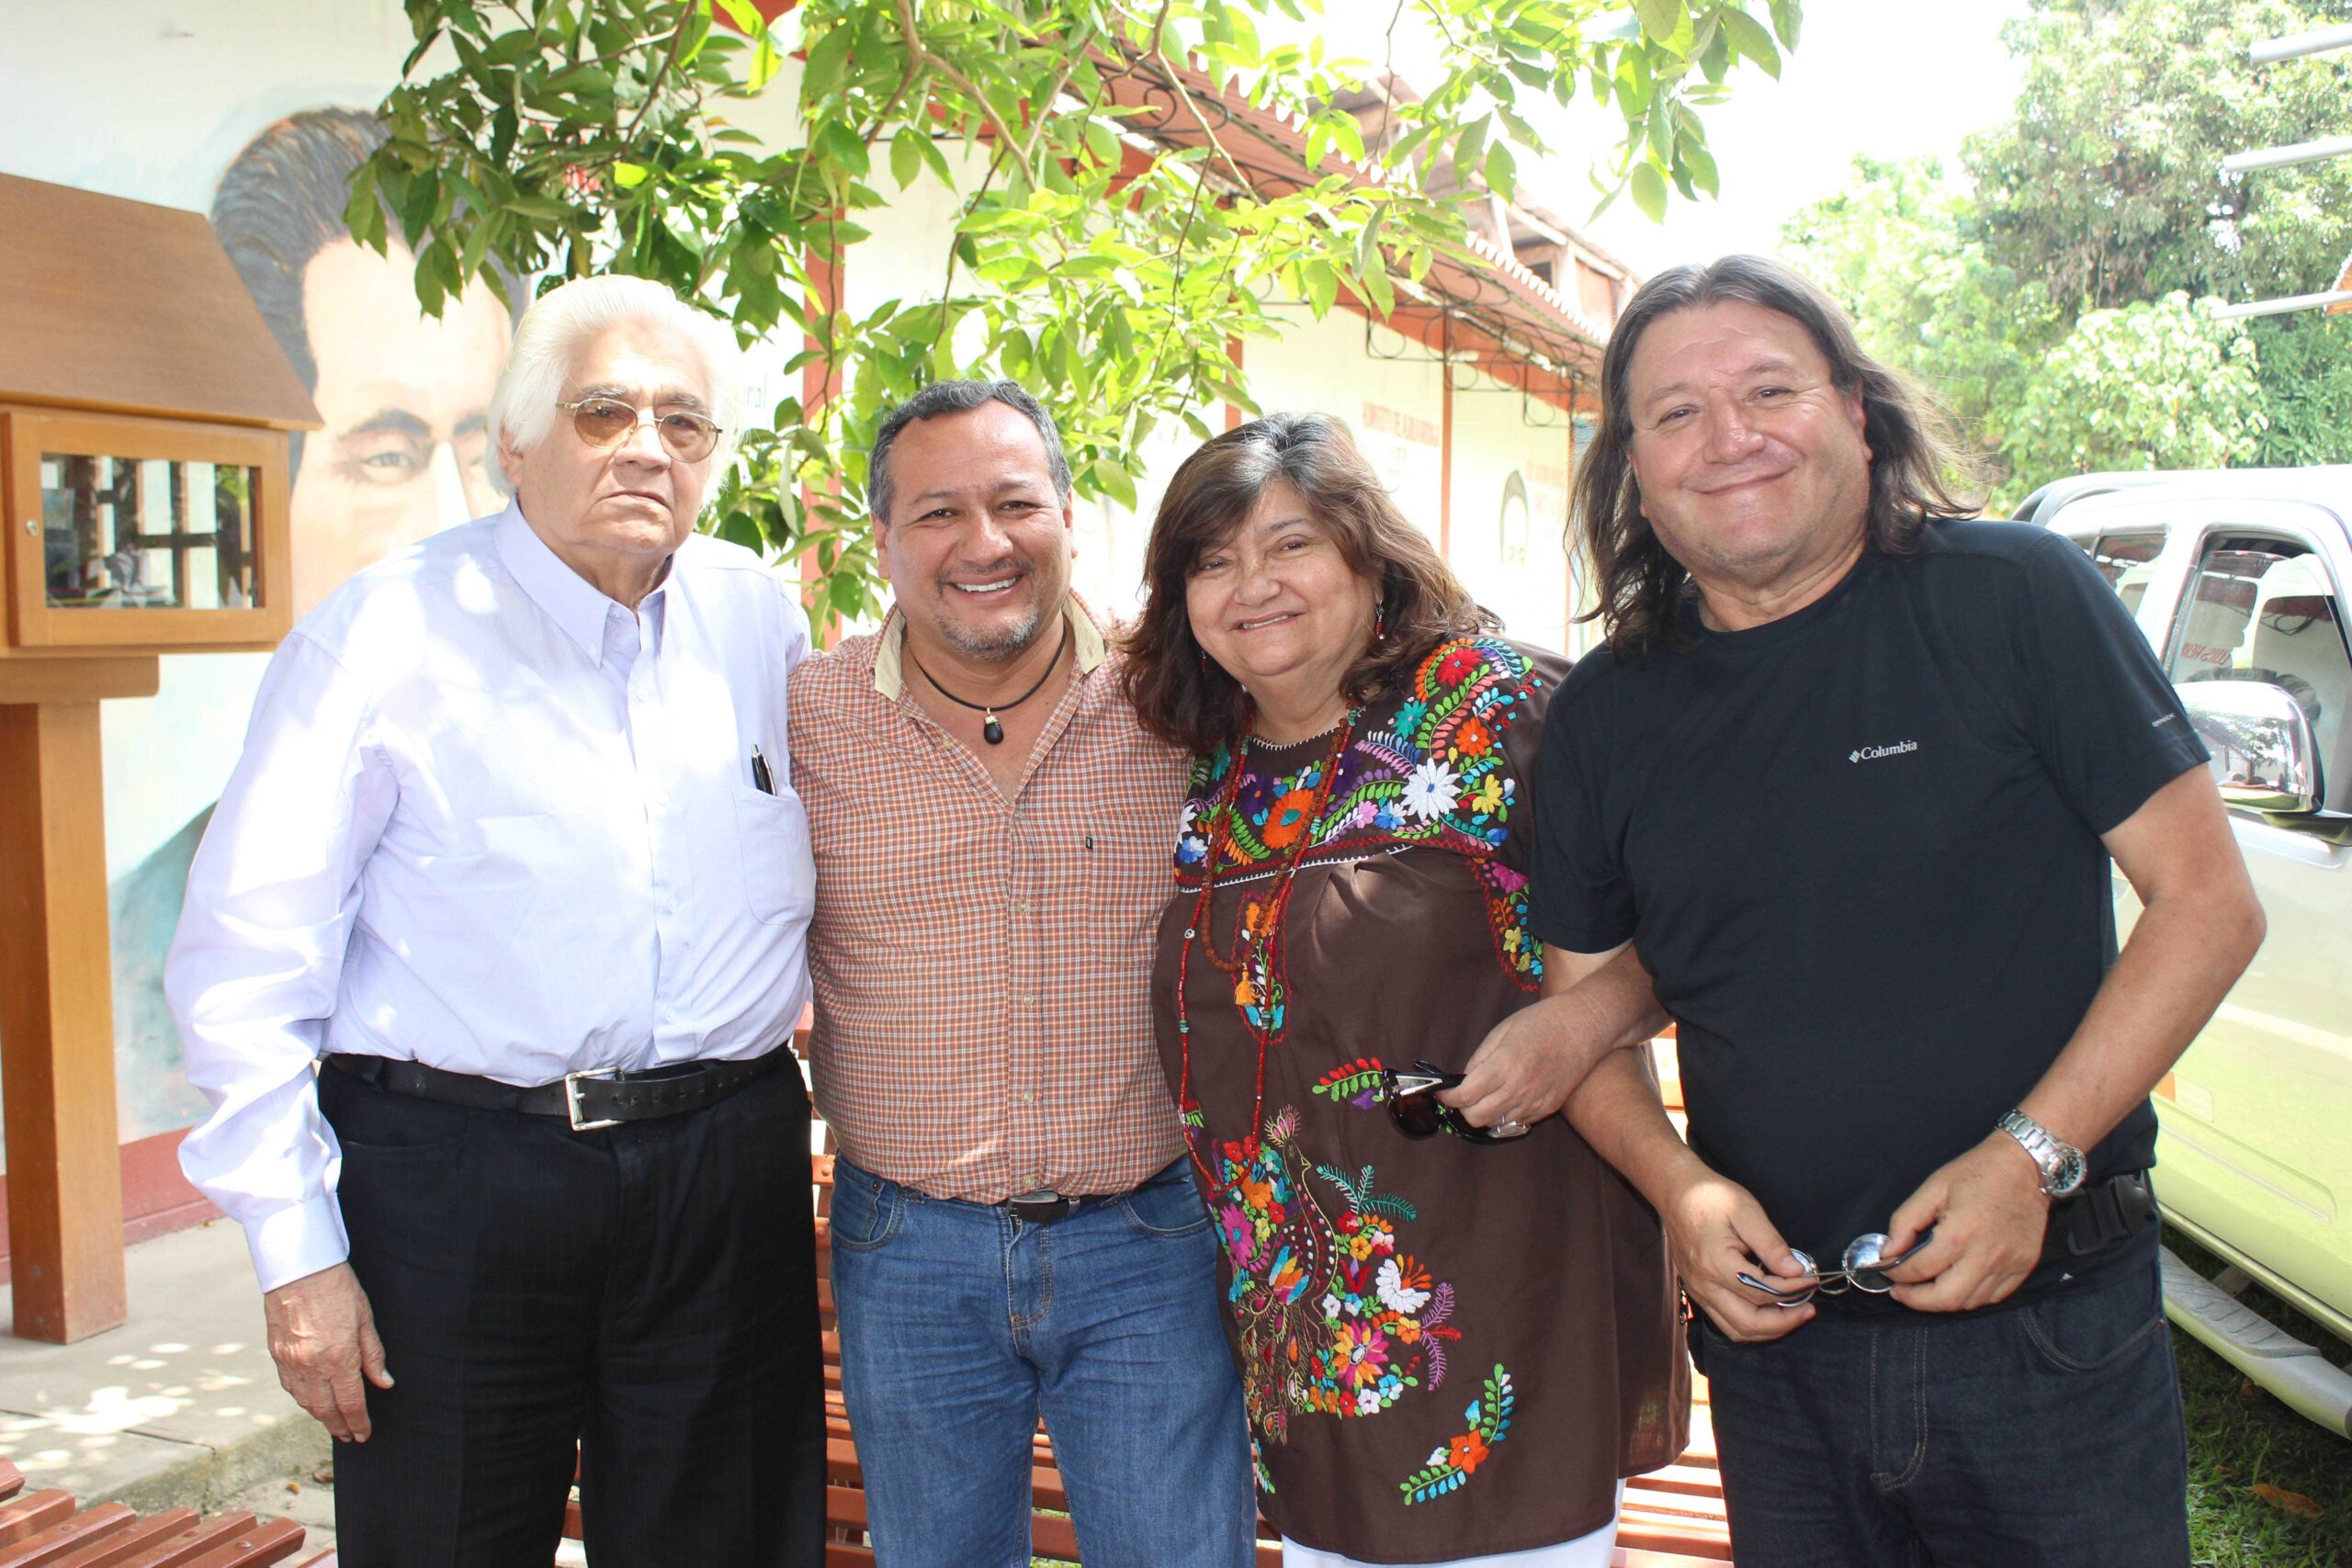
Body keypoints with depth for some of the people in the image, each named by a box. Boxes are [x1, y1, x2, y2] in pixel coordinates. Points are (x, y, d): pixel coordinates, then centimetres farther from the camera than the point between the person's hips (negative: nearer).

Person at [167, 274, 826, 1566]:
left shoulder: (758, 615, 6)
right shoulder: (385, 634, -6)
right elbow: (247, 962, -6)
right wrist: (298, 1252, -9)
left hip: (730, 1174, 4)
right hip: (452, 1179, -3)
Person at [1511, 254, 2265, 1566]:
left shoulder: (2016, 597, -8)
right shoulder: (1604, 719, 2)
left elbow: (2208, 898, -7)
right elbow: (1588, 1004, 9)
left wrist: (2030, 1156, -16)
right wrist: (1680, 1186, -9)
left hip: (2053, 1337, -2)